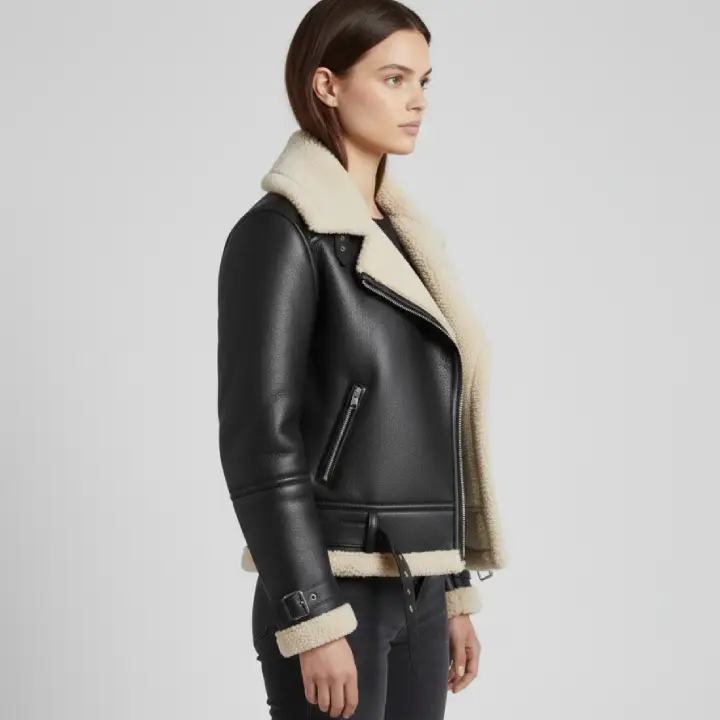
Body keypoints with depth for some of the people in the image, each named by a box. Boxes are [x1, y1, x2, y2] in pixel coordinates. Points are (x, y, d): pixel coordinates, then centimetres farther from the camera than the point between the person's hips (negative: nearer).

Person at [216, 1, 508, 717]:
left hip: (416, 591, 8)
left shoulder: (400, 236, 13)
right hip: (336, 591, -7)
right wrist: (314, 622, -19)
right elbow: (259, 439, -17)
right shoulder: (280, 234, -11)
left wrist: (454, 592, 15)